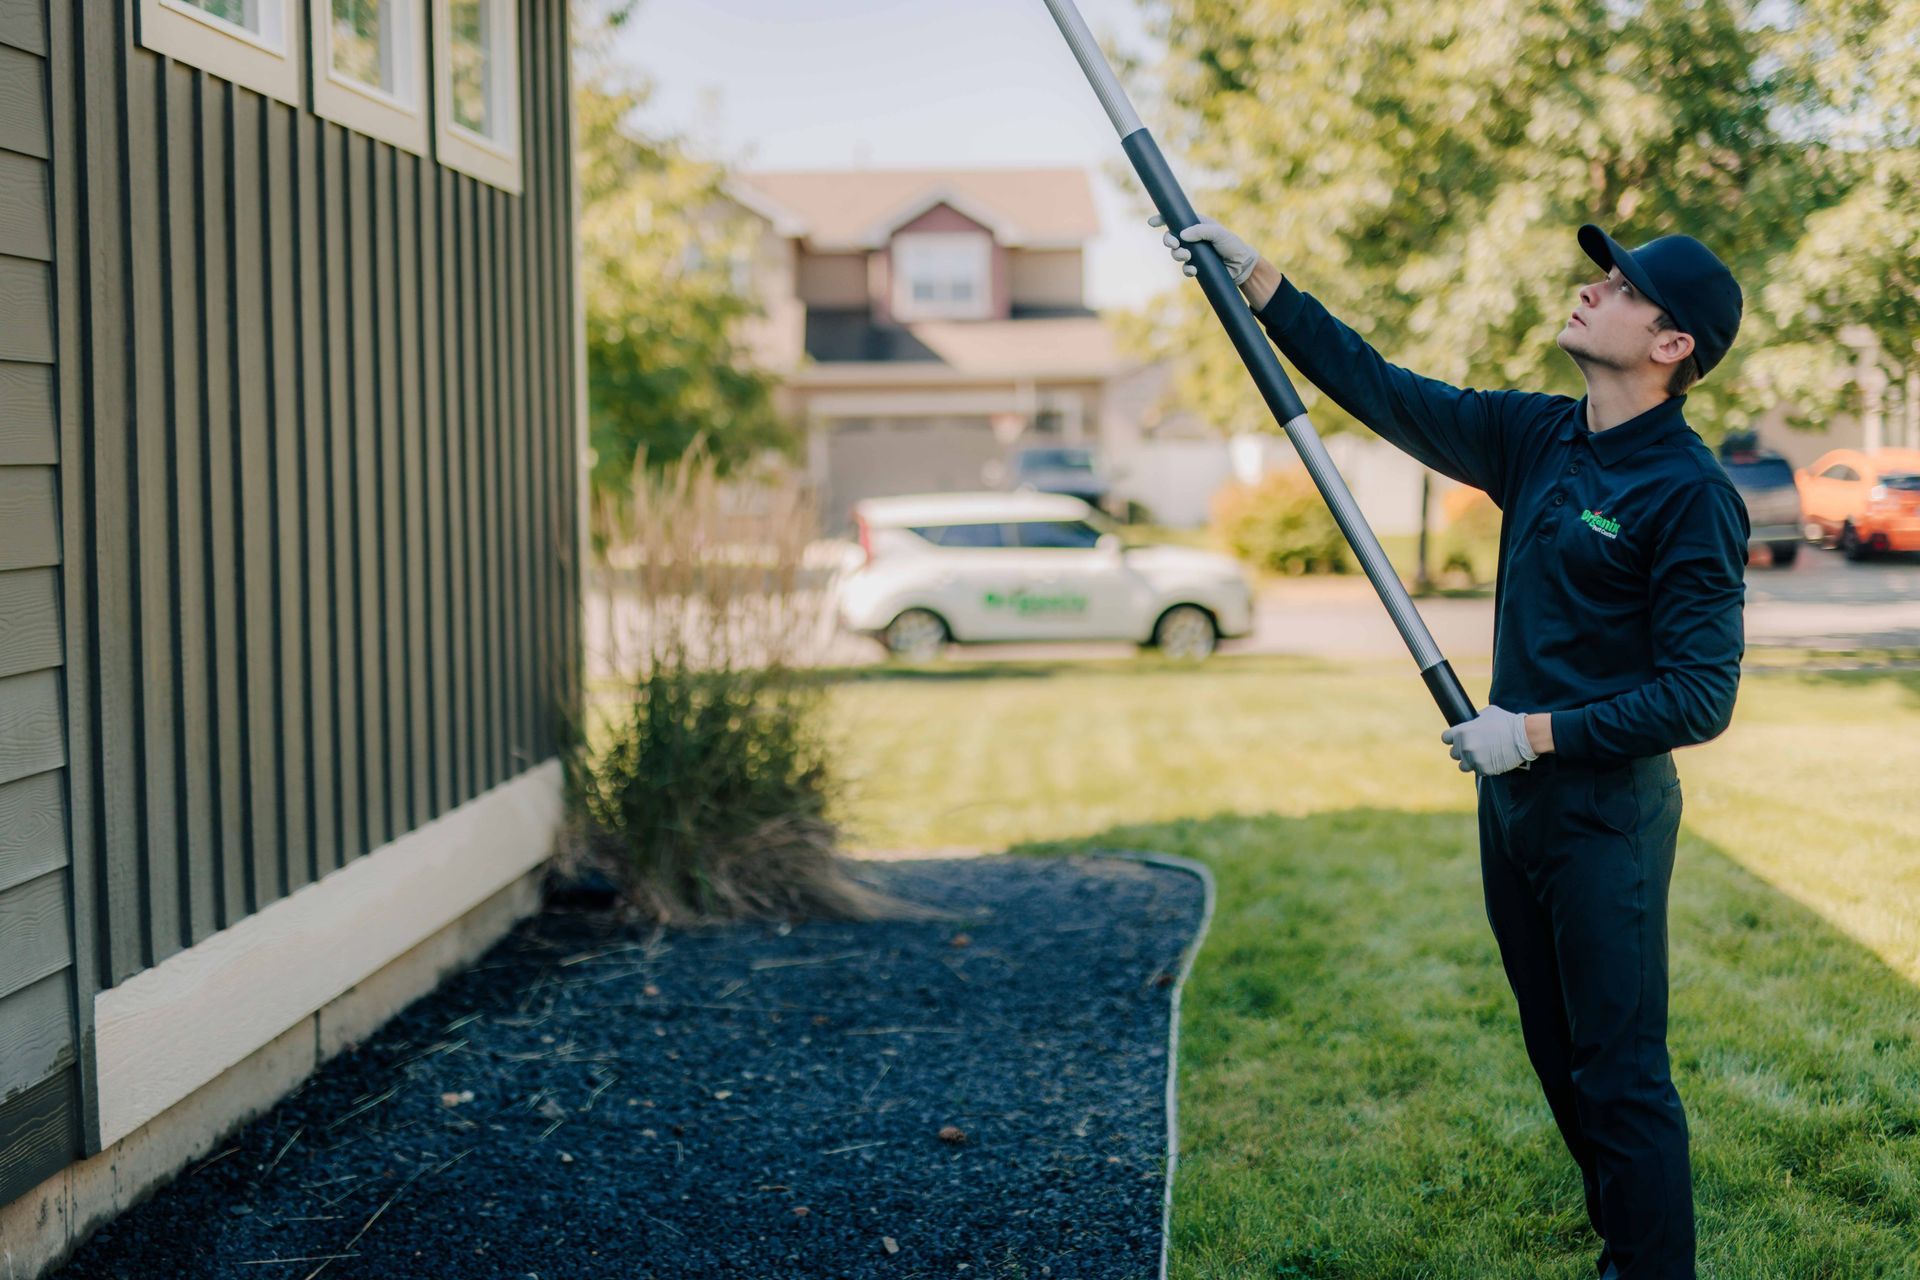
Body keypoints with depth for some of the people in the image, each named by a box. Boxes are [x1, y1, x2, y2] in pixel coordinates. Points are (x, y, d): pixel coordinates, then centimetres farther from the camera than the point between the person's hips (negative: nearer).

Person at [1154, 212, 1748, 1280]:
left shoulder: (1691, 493, -17)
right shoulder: (1536, 437, 4)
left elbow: (1701, 698, -20)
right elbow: (1382, 389, 7)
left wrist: (1537, 732, -18)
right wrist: (1257, 278, 2)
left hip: (1608, 811, -8)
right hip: (1515, 792, 8)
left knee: (1621, 1073, -3)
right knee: (1563, 1058, 19)